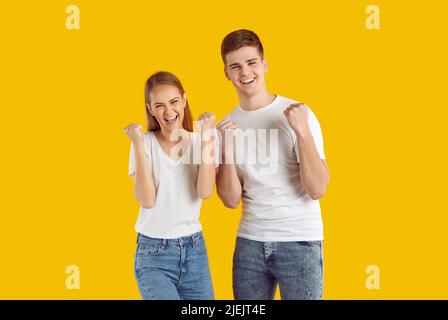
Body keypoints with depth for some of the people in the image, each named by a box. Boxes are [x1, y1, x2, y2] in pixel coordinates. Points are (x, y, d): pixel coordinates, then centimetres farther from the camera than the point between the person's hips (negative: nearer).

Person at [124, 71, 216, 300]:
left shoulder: (199, 141, 1)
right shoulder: (146, 142, -4)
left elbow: (205, 191, -15)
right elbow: (147, 200, -15)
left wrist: (206, 135, -15)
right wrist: (138, 144, -18)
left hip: (194, 249, 3)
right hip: (154, 253, -2)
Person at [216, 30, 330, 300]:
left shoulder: (296, 114, -8)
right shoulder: (227, 125, 4)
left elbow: (317, 190, -14)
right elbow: (231, 200, -1)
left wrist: (303, 131, -23)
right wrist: (227, 148, -14)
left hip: (300, 240, -3)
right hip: (250, 241, 4)